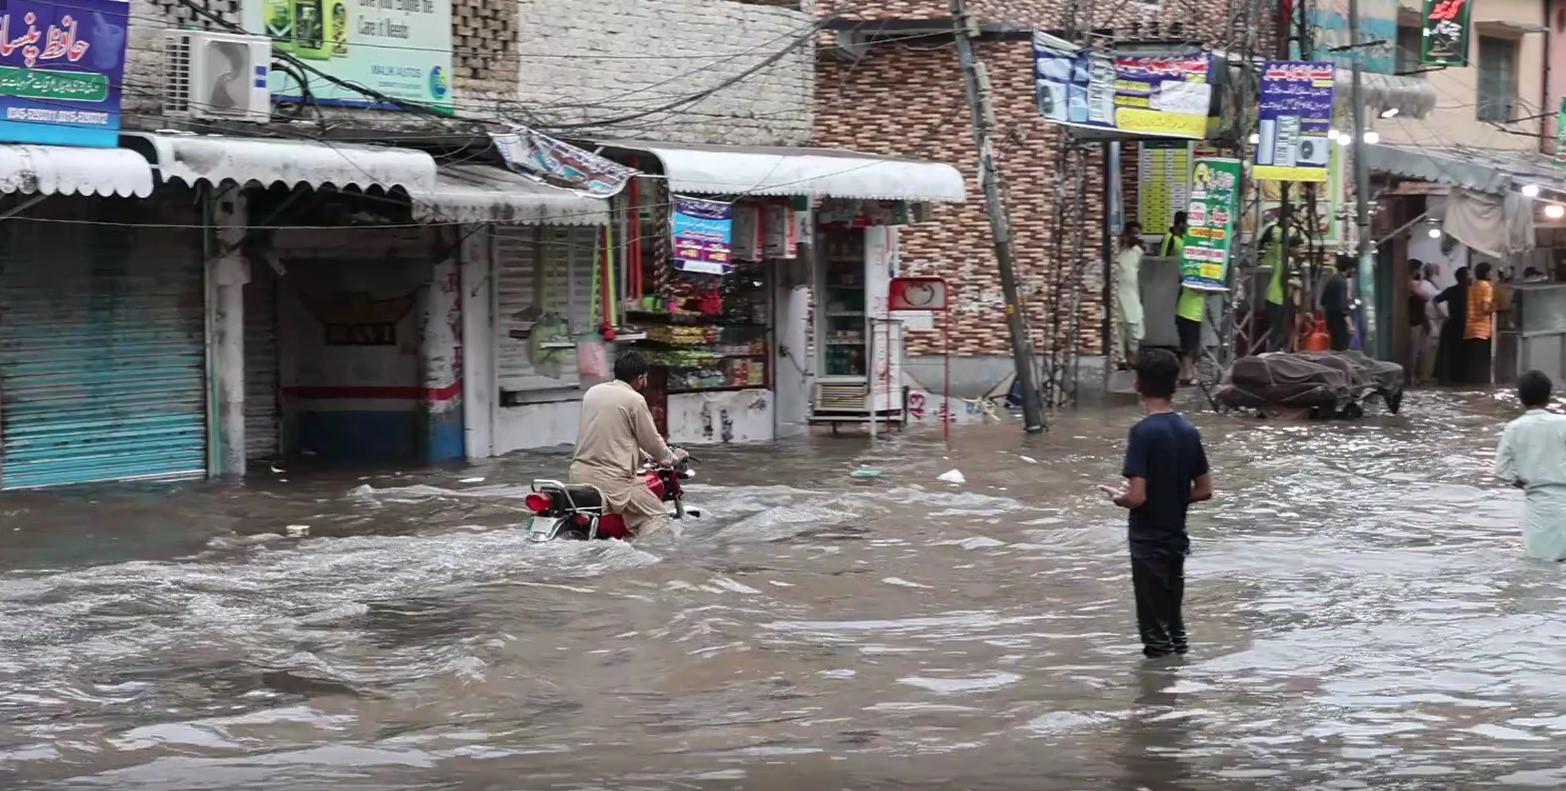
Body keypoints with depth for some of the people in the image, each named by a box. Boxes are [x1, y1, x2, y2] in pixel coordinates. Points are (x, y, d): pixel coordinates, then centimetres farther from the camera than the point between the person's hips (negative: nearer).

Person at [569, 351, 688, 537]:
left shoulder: (591, 392, 14)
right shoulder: (634, 400, -8)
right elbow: (652, 441, 0)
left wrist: (639, 454, 35)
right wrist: (673, 458, 19)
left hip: (579, 474, 7)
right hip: (612, 479, -7)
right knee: (658, 519, -7)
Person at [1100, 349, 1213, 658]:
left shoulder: (1144, 432, -18)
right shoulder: (1189, 430, 2)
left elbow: (1137, 497, -22)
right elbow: (1204, 490, 7)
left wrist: (1118, 497, -2)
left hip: (1148, 542, -7)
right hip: (1177, 539, 7)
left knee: (1156, 635, 0)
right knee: (1174, 624, 17)